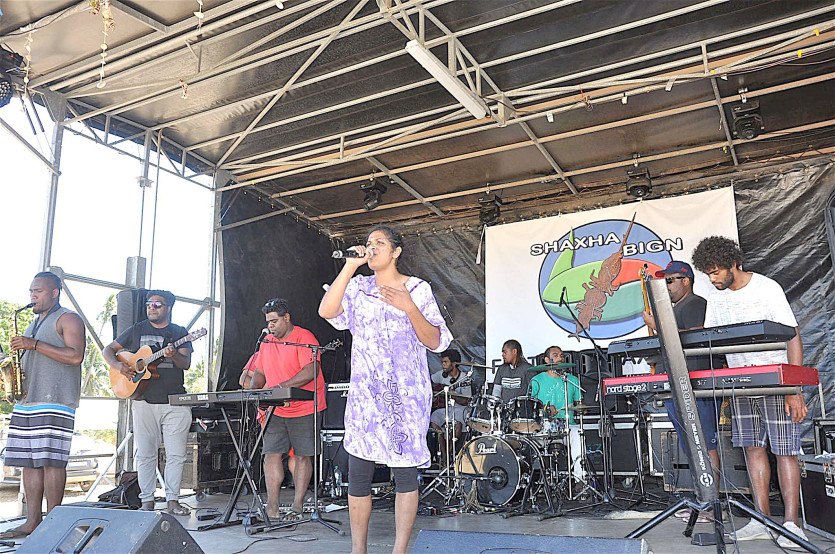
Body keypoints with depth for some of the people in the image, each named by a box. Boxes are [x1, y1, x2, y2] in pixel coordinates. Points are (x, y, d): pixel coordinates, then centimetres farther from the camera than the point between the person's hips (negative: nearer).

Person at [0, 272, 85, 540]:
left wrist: (34, 345, -15)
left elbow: (75, 356, -14)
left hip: (55, 401, -8)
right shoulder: (32, 325, 25)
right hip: (27, 401, 8)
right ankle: (32, 521, 11)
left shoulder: (68, 319, 0)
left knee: (51, 460, -10)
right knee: (28, 461, 6)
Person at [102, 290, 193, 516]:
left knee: (176, 454, 0)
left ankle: (173, 500, 10)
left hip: (175, 402, 0)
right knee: (145, 454, 4)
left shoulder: (180, 333, 9)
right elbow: (108, 350, 14)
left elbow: (186, 363, -3)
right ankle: (147, 501, 13)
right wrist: (117, 365, -6)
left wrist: (173, 355, -25)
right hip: (144, 401, 1)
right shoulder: (137, 330, 12)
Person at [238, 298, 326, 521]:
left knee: (302, 456, 0)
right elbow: (260, 371, 23)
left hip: (304, 409, -6)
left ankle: (298, 506, 10)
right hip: (276, 410, 6)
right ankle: (272, 507, 6)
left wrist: (282, 386, -28)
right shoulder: (267, 342, 14)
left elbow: (311, 371, -20)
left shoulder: (304, 337, -9)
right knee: (271, 454, -1)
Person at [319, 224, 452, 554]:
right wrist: (350, 266, -7)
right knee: (357, 474, 3)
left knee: (405, 472, 1)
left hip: (406, 394, -2)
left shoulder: (418, 289, 4)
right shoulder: (358, 287, 11)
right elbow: (326, 311, -8)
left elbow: (435, 342, -1)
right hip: (365, 393, 2)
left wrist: (409, 308, -16)